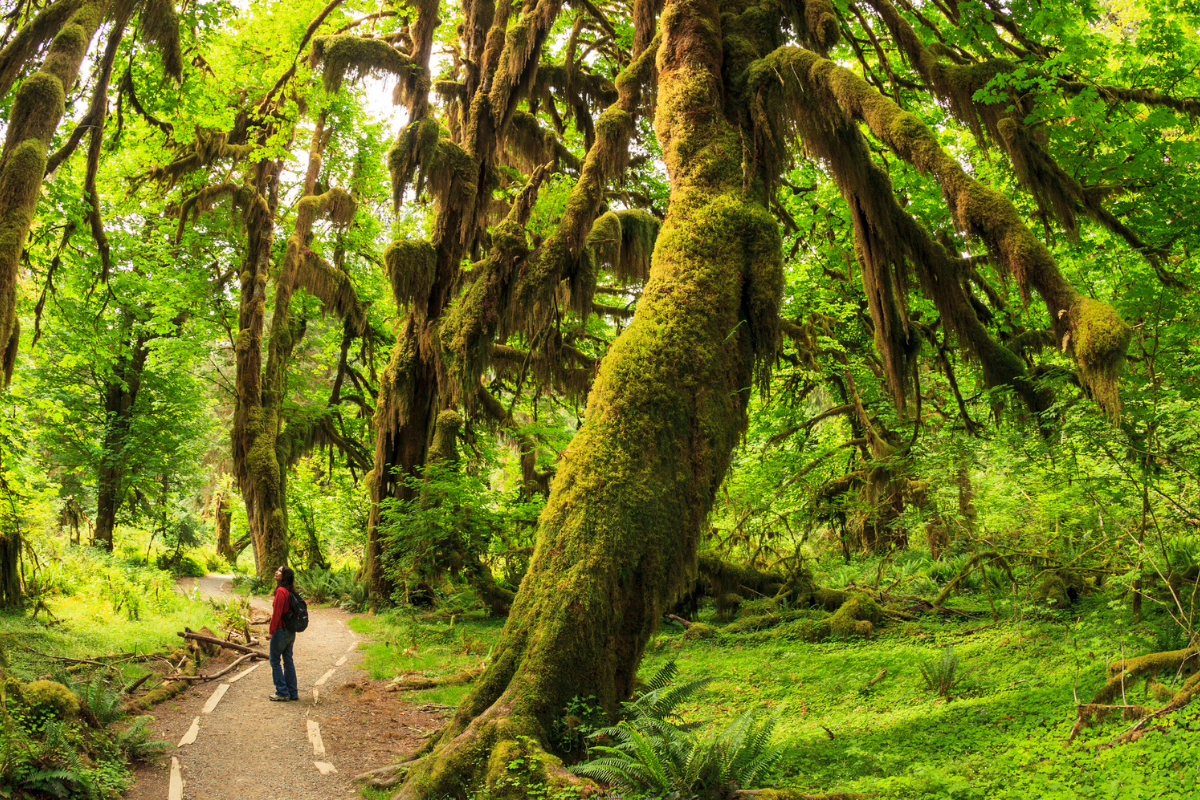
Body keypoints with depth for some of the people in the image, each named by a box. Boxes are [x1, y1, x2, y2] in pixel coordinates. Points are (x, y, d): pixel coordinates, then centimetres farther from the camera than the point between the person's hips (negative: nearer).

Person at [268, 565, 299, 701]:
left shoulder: (281, 591, -18)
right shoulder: (290, 591, 8)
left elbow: (276, 613, -19)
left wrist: (271, 632, -13)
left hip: (281, 630, -8)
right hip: (291, 632, 8)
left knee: (275, 661, 3)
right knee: (288, 661, 13)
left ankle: (282, 693, 5)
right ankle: (292, 692, 17)